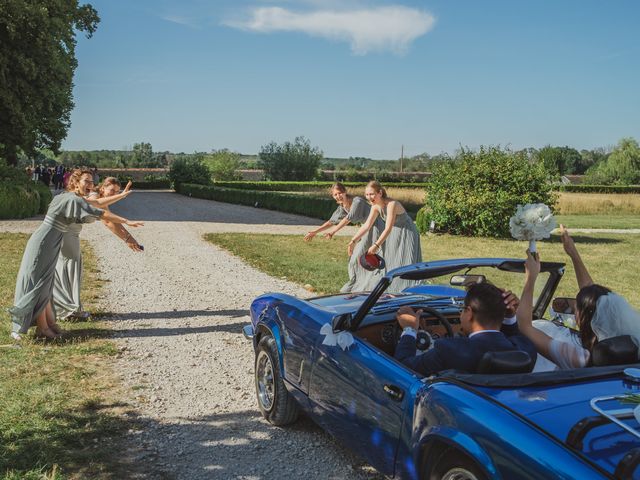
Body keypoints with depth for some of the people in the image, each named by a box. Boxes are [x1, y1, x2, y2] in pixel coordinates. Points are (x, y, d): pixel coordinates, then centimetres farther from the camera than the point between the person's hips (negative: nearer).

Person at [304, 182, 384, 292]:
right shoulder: (342, 207, 7)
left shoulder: (357, 201, -20)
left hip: (375, 228, -10)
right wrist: (315, 232, 10)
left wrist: (333, 231, -30)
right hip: (367, 230, 10)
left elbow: (349, 218, -27)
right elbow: (332, 221, 13)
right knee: (357, 257, 13)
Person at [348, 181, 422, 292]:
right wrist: (353, 241, -12)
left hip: (407, 235, -8)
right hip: (393, 236, 8)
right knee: (388, 263, 10)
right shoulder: (375, 207, -4)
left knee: (406, 266, -10)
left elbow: (388, 228, -32)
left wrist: (376, 245, -36)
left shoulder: (392, 204, -28)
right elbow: (367, 226, -4)